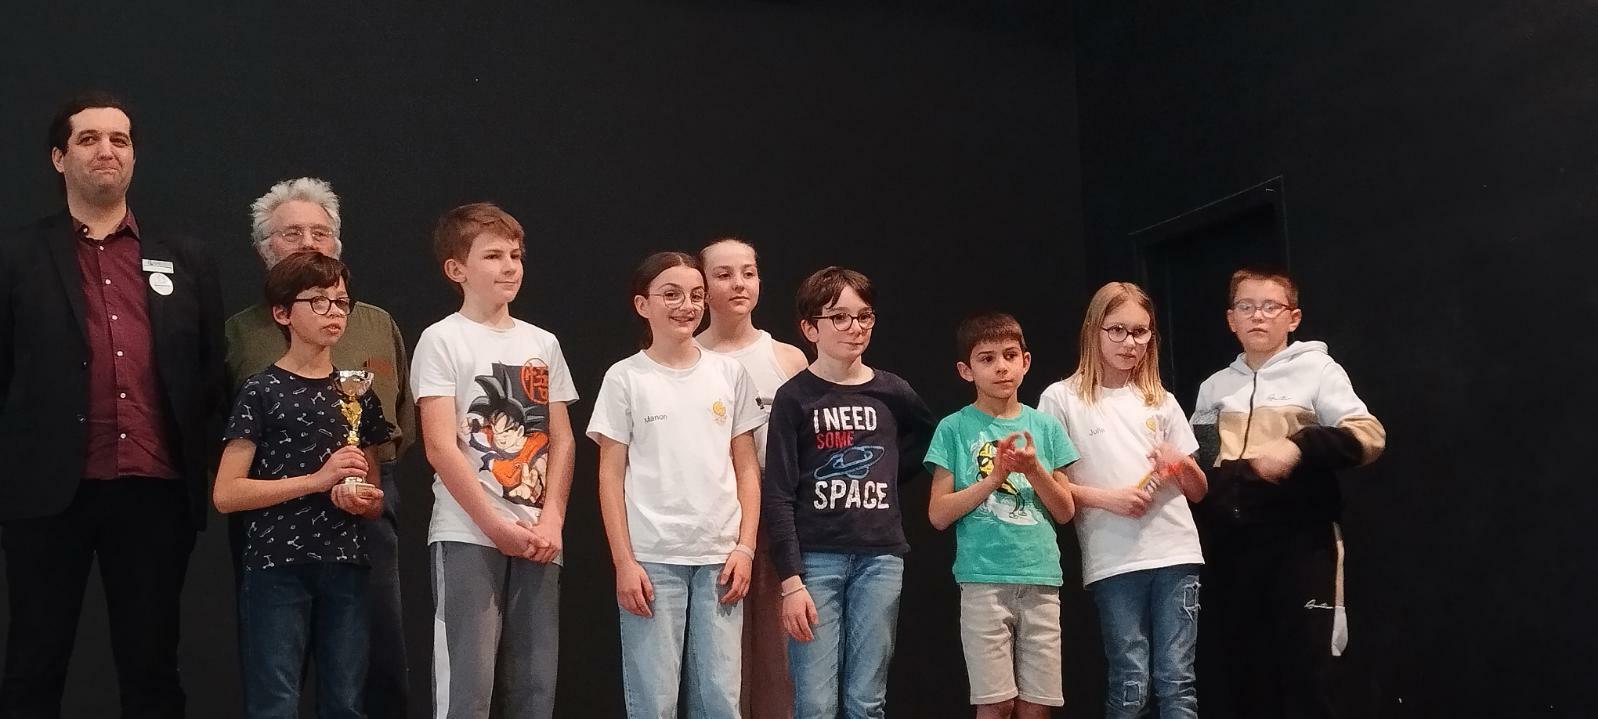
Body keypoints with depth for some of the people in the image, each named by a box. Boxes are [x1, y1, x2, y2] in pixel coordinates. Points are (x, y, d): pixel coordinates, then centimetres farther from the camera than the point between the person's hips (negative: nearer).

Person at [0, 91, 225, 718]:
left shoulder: (184, 259, 10)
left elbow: (211, 377, 9)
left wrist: (208, 473, 2)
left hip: (157, 493, 2)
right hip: (51, 491, -1)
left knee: (152, 665, 10)